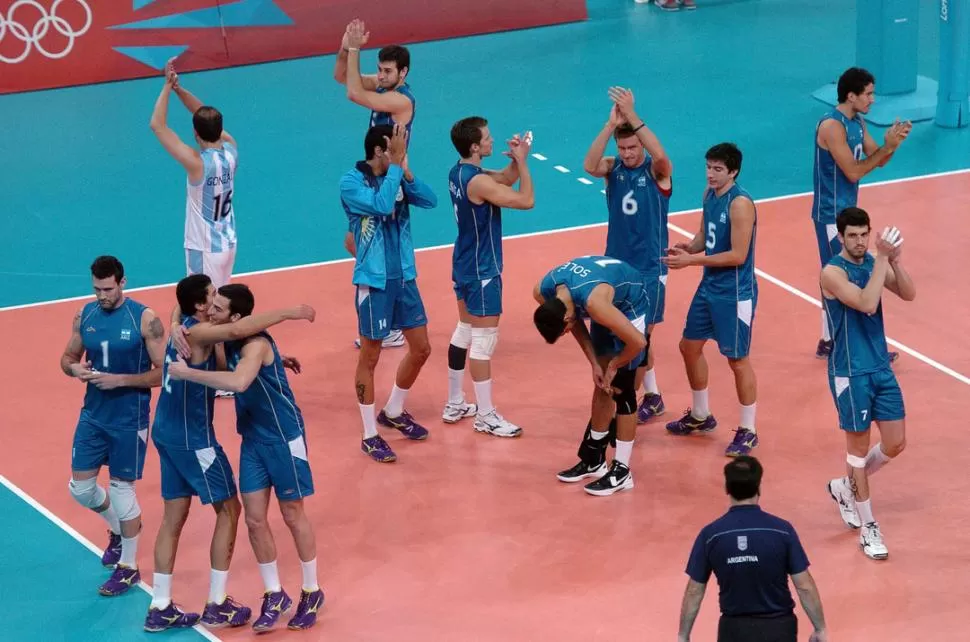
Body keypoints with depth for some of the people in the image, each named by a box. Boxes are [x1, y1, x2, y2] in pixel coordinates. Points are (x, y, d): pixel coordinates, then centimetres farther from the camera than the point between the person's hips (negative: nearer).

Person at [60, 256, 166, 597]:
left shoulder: (144, 319, -15)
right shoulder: (85, 315, 0)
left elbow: (164, 372, -14)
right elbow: (68, 357, 12)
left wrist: (120, 380, -24)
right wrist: (74, 368, -12)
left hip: (129, 420, -5)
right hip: (92, 415, 5)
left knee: (122, 488, 2)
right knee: (80, 487, 9)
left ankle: (128, 568, 18)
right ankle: (118, 529, 40)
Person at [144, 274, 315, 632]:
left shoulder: (187, 331, 11)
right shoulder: (196, 332, -19)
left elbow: (226, 365, 20)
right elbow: (238, 330, -38)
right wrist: (287, 314, -32)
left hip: (169, 433, 9)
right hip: (191, 437, -9)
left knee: (174, 517, 11)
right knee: (229, 510, 2)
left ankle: (160, 609, 13)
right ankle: (217, 607, 4)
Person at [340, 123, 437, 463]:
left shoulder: (397, 178, 3)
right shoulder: (351, 182, -14)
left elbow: (430, 200, -9)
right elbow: (381, 205, -29)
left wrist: (404, 169, -18)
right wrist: (395, 165, -24)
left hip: (404, 276, 7)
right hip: (374, 281, -7)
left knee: (420, 349, 14)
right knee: (370, 357, 2)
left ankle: (393, 412, 35)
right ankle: (370, 435, 12)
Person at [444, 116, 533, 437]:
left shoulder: (458, 172, 3)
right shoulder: (477, 182, -26)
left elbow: (505, 179, 14)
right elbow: (526, 200, -26)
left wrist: (516, 160, -5)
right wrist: (522, 161, -16)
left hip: (464, 265, 10)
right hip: (482, 271, -10)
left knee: (464, 331, 19)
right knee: (484, 340, -3)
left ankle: (455, 404, 28)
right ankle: (486, 416, 3)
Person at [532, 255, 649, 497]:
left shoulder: (593, 301, -42)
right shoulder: (543, 292, -21)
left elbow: (638, 342, -35)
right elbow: (577, 323, -1)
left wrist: (613, 366, -17)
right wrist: (595, 363, -7)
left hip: (632, 304, -7)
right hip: (610, 304, 7)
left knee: (621, 388, -9)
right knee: (603, 385, 12)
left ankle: (622, 471, -3)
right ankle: (593, 459, 23)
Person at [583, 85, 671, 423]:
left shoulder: (657, 171, -10)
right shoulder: (613, 168, -2)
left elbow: (660, 155, -34)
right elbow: (589, 166, -24)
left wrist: (632, 117, -39)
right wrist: (611, 124, -33)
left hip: (649, 268, -4)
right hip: (616, 265, 4)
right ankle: (652, 397, 25)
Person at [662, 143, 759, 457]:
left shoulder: (740, 203, -22)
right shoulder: (710, 193, 4)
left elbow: (738, 255, -24)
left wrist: (691, 260, -24)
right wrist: (688, 247, -7)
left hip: (734, 293, -9)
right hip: (709, 286, 9)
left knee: (737, 359, 0)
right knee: (690, 346, 17)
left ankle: (748, 431, 13)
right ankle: (700, 416, 36)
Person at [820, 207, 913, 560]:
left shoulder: (874, 263, 5)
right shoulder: (833, 272, -15)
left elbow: (909, 294, -6)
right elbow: (867, 304, -28)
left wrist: (894, 261, -20)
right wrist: (882, 258, -29)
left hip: (881, 368, 6)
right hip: (851, 373, -6)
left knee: (895, 444, 9)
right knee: (859, 446, 2)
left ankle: (847, 486, 33)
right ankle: (868, 528, 11)